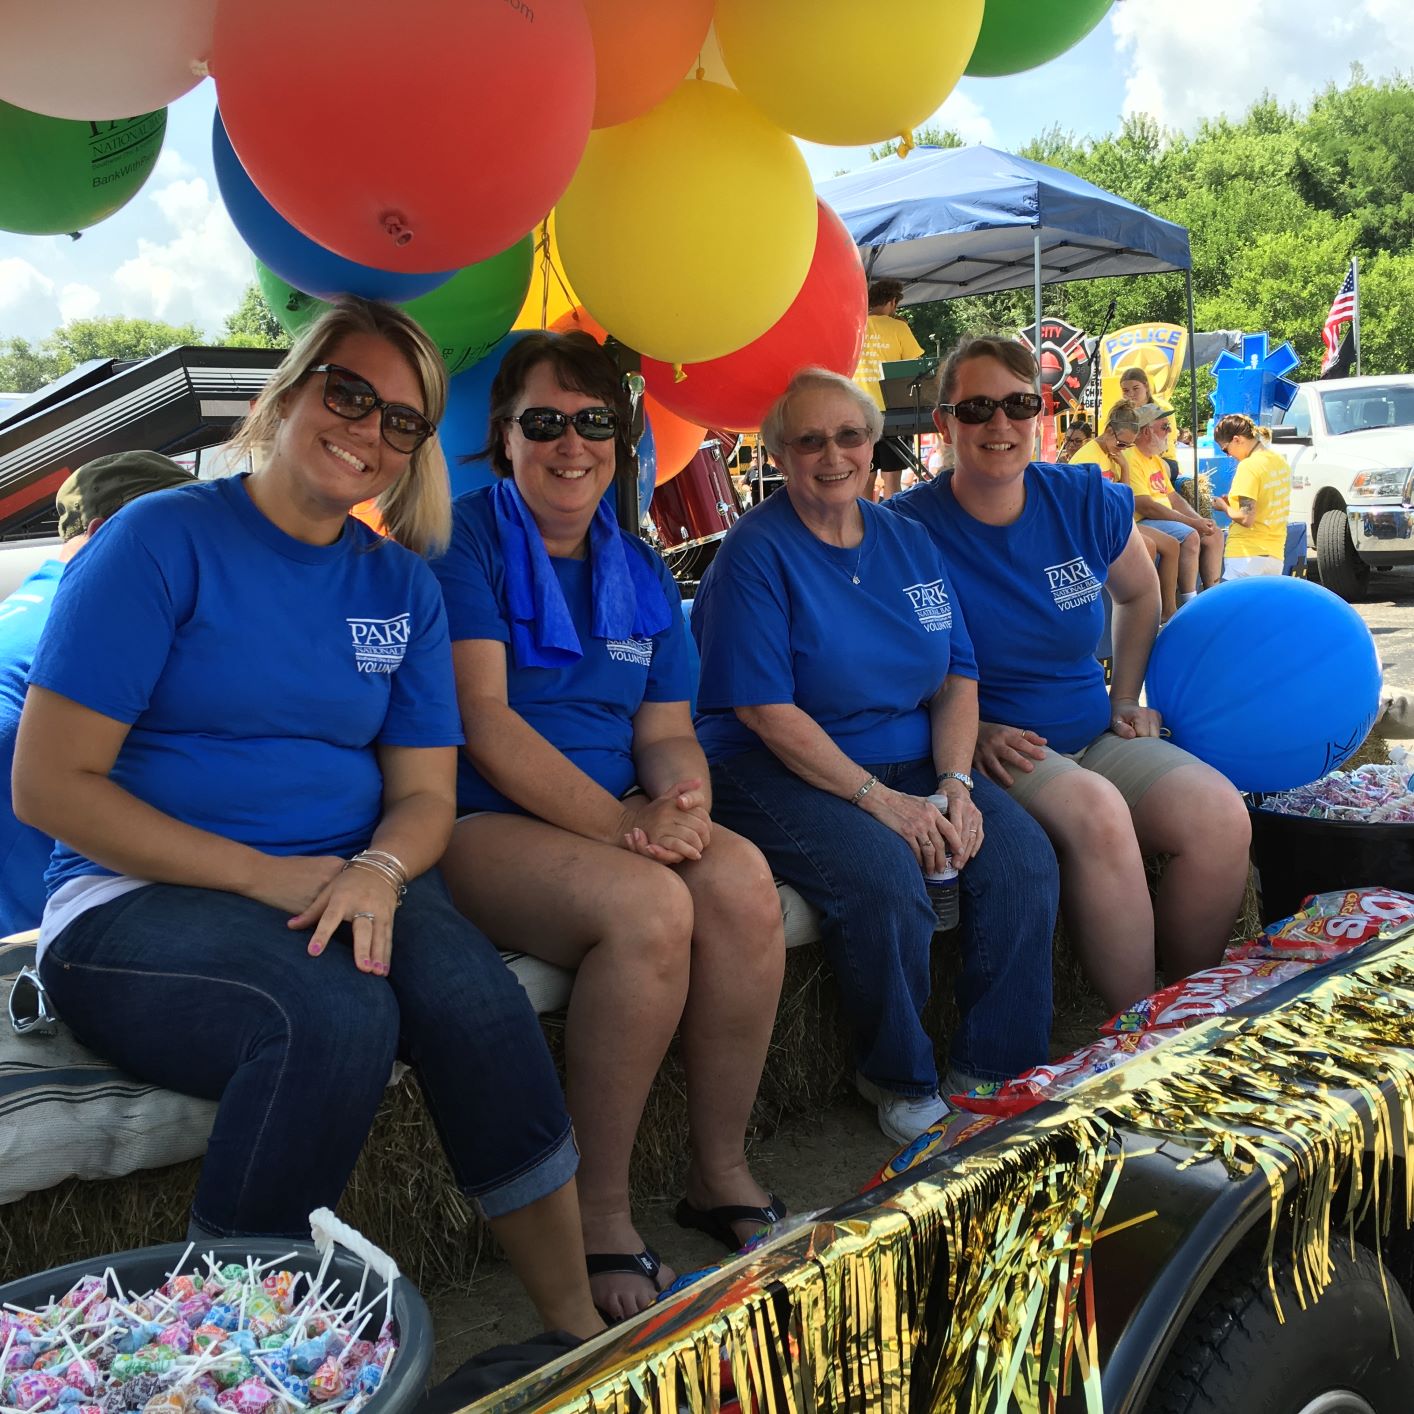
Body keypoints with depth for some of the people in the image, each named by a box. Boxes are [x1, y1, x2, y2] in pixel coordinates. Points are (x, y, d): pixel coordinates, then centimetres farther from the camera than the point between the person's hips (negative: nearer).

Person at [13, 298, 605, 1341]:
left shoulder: (403, 586, 10)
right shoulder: (164, 540, -5)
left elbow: (424, 794, 10)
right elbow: (48, 784, -9)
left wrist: (378, 870, -15)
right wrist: (264, 874, -17)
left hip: (346, 887, 4)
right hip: (137, 901, -4)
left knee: (472, 995, -26)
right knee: (336, 1013, -33)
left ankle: (577, 1324, -12)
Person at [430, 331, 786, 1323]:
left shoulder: (642, 574, 16)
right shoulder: (464, 543, -3)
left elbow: (668, 732, 11)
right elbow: (482, 719, -14)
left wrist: (680, 798, -13)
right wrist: (613, 820, -22)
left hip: (618, 818, 6)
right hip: (480, 824, -5)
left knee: (743, 882, -24)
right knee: (651, 908, -32)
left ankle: (722, 1172, -6)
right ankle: (601, 1215, -15)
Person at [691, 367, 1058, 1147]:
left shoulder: (907, 541, 11)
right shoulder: (756, 551, -9)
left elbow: (957, 676, 11)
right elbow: (766, 711, -16)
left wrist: (953, 782, -8)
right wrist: (882, 802, -21)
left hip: (908, 761, 6)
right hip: (781, 774, -6)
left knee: (1024, 856, -16)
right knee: (884, 878, -31)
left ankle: (989, 1074, 1)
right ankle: (897, 1079, -3)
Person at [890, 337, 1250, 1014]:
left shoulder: (1087, 501, 3)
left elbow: (1139, 595, 22)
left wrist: (1126, 700, 13)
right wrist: (973, 735, -16)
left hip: (1096, 734, 5)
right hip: (990, 751, -5)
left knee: (1221, 816, -19)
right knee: (1096, 811, -33)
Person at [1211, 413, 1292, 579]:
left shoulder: (1249, 466, -15)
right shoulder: (1281, 461, 11)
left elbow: (1246, 519, -18)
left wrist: (1224, 507, -1)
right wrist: (1233, 501, 14)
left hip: (1246, 556, -8)